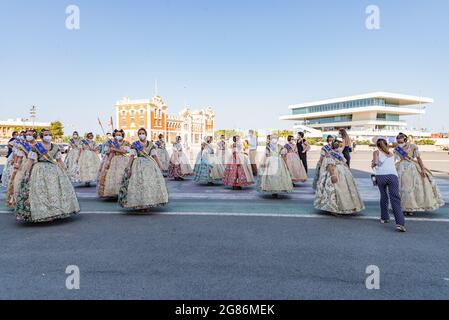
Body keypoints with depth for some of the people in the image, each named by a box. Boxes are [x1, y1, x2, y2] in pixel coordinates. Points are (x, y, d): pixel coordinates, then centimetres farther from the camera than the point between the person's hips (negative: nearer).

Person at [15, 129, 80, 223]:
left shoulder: (55, 147, 8)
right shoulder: (35, 147, -3)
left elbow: (60, 160, 12)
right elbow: (30, 161, -5)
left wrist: (64, 171, 9)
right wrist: (27, 173, -10)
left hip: (54, 170, 4)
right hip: (39, 171, -4)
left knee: (54, 191, 5)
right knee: (40, 192, -5)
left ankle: (53, 212, 17)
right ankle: (43, 214, 2)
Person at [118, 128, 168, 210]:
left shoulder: (151, 144, 8)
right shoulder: (134, 145, 3)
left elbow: (155, 156, 6)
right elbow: (131, 156, -3)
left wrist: (160, 166, 2)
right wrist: (128, 168, -12)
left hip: (150, 164, 2)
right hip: (138, 165, -2)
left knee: (151, 183, -5)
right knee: (138, 183, -8)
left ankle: (148, 203, 7)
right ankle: (140, 204, 3)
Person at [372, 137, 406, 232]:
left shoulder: (376, 152, 16)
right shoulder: (391, 153, 27)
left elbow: (375, 162, 0)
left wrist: (373, 164, 20)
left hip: (380, 176, -1)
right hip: (392, 175, 1)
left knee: (384, 197, 20)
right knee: (395, 199, -8)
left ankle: (384, 218, 29)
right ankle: (400, 223, -21)